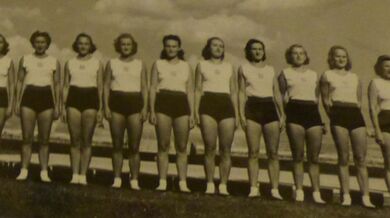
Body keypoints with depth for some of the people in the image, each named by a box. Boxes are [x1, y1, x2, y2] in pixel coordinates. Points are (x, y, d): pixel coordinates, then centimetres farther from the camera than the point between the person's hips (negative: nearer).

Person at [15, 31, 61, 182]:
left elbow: (57, 84, 8)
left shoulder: (54, 62, 10)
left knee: (44, 139, 1)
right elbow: (20, 81, 10)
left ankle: (44, 172, 4)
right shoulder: (25, 59, 11)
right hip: (28, 97, 0)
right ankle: (24, 170, 3)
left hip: (46, 97, 0)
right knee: (27, 137, -1)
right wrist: (17, 102, 1)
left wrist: (57, 106, 1)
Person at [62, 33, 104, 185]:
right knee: (75, 139, -1)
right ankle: (75, 174, 4)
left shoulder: (97, 63, 9)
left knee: (86, 140, -3)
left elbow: (100, 87, 7)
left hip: (90, 99, -1)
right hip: (73, 98, 1)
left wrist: (101, 108, 1)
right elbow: (65, 86, 12)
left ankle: (83, 175, 2)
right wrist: (63, 106, 4)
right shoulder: (70, 63, 12)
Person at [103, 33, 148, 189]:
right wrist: (106, 106, -3)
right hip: (117, 102, 1)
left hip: (135, 102, 0)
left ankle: (134, 180, -1)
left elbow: (144, 88, 8)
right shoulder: (112, 63, 12)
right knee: (117, 145, 2)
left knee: (134, 146, -5)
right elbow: (106, 86, 8)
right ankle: (117, 179, 7)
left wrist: (145, 108, -3)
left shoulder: (140, 65, 12)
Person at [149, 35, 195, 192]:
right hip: (163, 103, -1)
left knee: (182, 146, -1)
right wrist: (152, 111, -3)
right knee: (163, 145, -2)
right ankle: (162, 182, 1)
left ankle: (183, 183, 1)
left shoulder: (186, 66, 15)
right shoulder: (158, 64, 12)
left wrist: (192, 113, 3)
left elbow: (190, 91, 12)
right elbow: (153, 88, 7)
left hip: (181, 104, 1)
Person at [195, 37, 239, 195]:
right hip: (208, 105, -1)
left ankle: (223, 185, -1)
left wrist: (237, 114, 7)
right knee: (210, 147, -6)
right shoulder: (202, 65, 15)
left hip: (226, 106, 2)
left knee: (226, 149, -4)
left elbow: (234, 92, 16)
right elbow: (198, 90, 9)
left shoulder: (229, 67, 19)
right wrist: (196, 111, -2)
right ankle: (210, 185, 0)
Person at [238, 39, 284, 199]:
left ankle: (275, 189, -1)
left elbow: (277, 93, 15)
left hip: (270, 108, 2)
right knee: (253, 152, -5)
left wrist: (282, 114, 6)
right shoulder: (243, 68, 11)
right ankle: (253, 188, -3)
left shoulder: (271, 70, 17)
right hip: (252, 108, -2)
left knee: (273, 152, -2)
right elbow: (241, 92, 5)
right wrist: (241, 114, -5)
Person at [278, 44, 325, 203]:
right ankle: (299, 191, 3)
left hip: (313, 112, 3)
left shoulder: (314, 74, 21)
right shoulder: (285, 73, 13)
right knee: (298, 155, -2)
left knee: (314, 156, -1)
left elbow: (317, 96, 20)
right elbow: (282, 96, 11)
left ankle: (316, 192, 2)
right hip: (295, 111, -2)